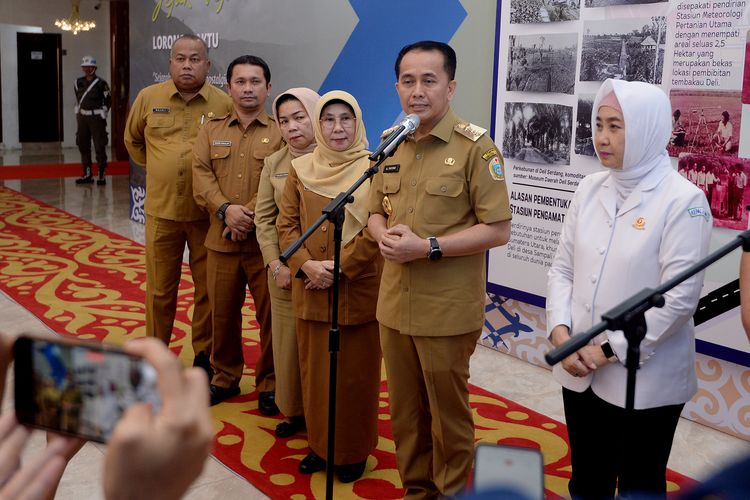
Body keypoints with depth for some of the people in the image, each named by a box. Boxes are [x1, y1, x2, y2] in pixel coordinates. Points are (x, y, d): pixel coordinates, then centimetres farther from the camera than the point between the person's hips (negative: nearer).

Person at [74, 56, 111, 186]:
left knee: (99, 146, -6)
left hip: (96, 118, -6)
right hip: (82, 118, 6)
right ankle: (87, 174, 17)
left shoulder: (101, 83, -8)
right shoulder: (78, 83, 8)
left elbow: (108, 100, -2)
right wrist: (78, 113, 18)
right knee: (83, 145, 9)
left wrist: (103, 115, -3)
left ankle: (101, 175, -1)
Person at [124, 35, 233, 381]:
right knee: (160, 288, 10)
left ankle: (204, 355, 24)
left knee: (208, 288, 8)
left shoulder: (224, 104, -5)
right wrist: (157, 169, 13)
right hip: (161, 210, 2)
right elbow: (132, 139, 19)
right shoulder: (149, 98, 2)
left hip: (208, 213, -1)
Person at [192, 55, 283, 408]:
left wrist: (250, 215, -18)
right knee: (222, 311, 12)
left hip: (265, 241, -3)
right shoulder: (211, 131, 13)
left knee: (270, 314, 2)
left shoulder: (281, 133, 2)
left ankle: (269, 384, 18)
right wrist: (226, 209, -16)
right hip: (221, 240, 3)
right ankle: (225, 377, 29)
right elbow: (201, 175, 1)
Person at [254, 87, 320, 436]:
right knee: (288, 343, 11)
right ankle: (294, 411, 28)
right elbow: (264, 218, 7)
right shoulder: (274, 163, 7)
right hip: (285, 272, 4)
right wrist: (276, 264, -5)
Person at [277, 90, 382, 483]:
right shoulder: (301, 169, 5)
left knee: (355, 373, 6)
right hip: (310, 291, 4)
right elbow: (286, 224, 4)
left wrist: (340, 267, -16)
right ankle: (320, 445, 29)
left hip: (358, 290, -3)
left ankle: (353, 451, 22)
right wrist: (306, 265, -11)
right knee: (315, 369, 13)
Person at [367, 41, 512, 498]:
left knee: (448, 411, 10)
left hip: (447, 310, -5)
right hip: (395, 304, 6)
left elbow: (498, 230, -13)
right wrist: (384, 236, -7)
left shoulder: (475, 147, -12)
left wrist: (429, 247, -21)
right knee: (405, 409, 17)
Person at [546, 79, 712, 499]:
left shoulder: (682, 200, -13)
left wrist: (611, 350, -17)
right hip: (580, 371, 5)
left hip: (645, 380, -5)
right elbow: (562, 268, 5)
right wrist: (560, 331, -10)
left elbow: (680, 297, -18)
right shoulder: (590, 189, 4)